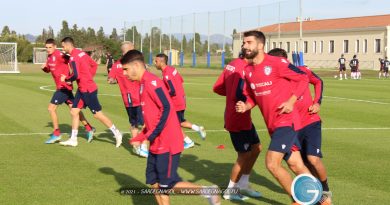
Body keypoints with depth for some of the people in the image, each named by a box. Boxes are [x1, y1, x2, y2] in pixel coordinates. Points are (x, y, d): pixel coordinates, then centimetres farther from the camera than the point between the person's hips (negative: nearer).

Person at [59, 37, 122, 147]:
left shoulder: (73, 57, -19)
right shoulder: (82, 53, 9)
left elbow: (76, 75, -27)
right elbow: (94, 65, 17)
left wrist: (66, 79, -10)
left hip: (88, 90, -10)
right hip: (82, 89, 10)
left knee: (98, 114, -1)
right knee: (74, 112, 9)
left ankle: (116, 134, 9)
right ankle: (73, 139, 13)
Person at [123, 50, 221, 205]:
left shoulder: (150, 82, -15)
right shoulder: (145, 83, 15)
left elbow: (166, 108, -22)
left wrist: (150, 136, -20)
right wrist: (139, 138, 13)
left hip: (167, 144, -10)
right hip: (157, 144, 10)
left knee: (168, 185, -6)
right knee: (154, 182, 8)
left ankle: (206, 192, 4)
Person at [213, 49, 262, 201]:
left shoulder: (232, 65, 7)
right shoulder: (245, 69, -20)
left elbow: (217, 87, 9)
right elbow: (238, 95, -28)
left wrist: (231, 93, 8)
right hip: (239, 119, -9)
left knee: (256, 148, 18)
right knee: (244, 155, 3)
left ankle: (243, 184, 25)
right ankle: (230, 191, 15)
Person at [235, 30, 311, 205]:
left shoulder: (276, 63, -13)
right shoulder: (248, 71, 9)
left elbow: (303, 78, -6)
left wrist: (291, 101, -16)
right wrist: (246, 106, 0)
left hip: (286, 121, -7)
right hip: (273, 125, 7)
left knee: (272, 163, -15)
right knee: (296, 166, 10)